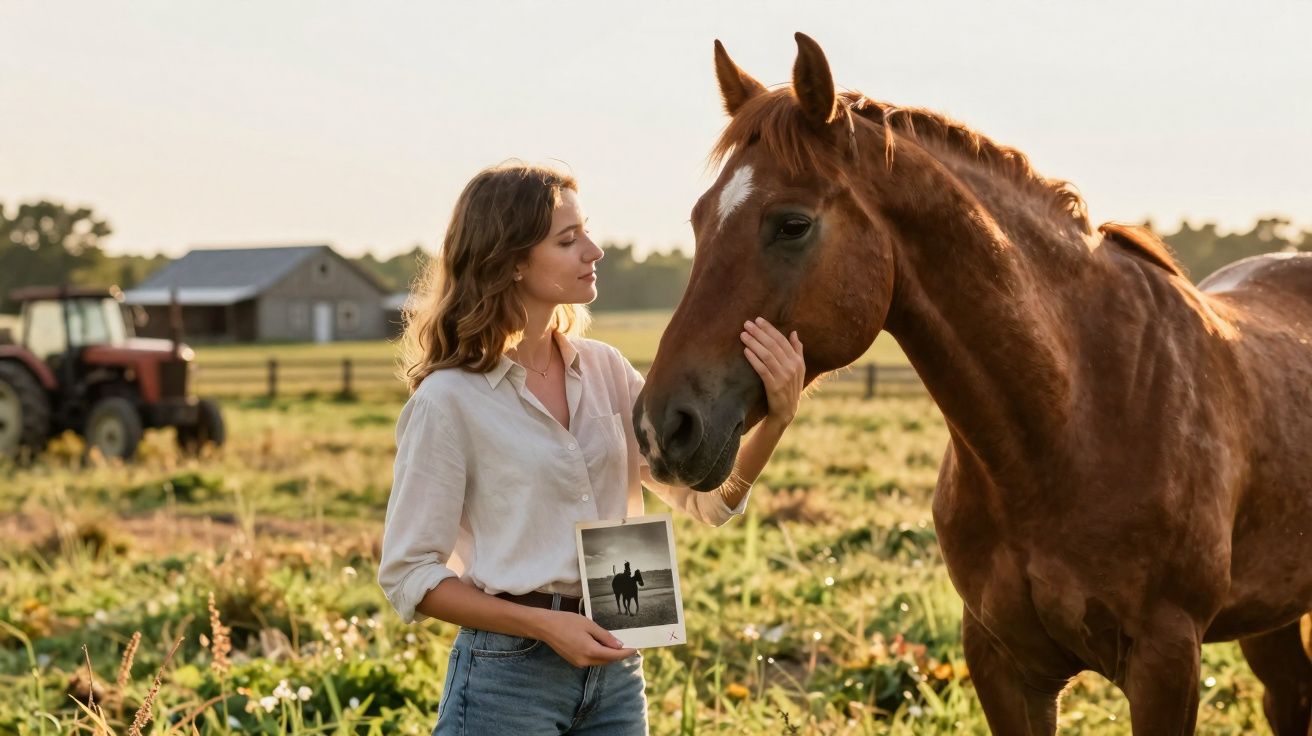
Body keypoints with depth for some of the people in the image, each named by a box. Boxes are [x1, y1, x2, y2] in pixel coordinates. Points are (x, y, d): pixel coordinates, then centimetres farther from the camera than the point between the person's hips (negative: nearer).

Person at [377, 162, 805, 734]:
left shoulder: (605, 371, 4)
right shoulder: (449, 399, -11)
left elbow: (707, 499, 5)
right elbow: (407, 575, -8)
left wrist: (776, 417, -12)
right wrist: (545, 624, -18)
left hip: (615, 663, 5)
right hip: (510, 670, -5)